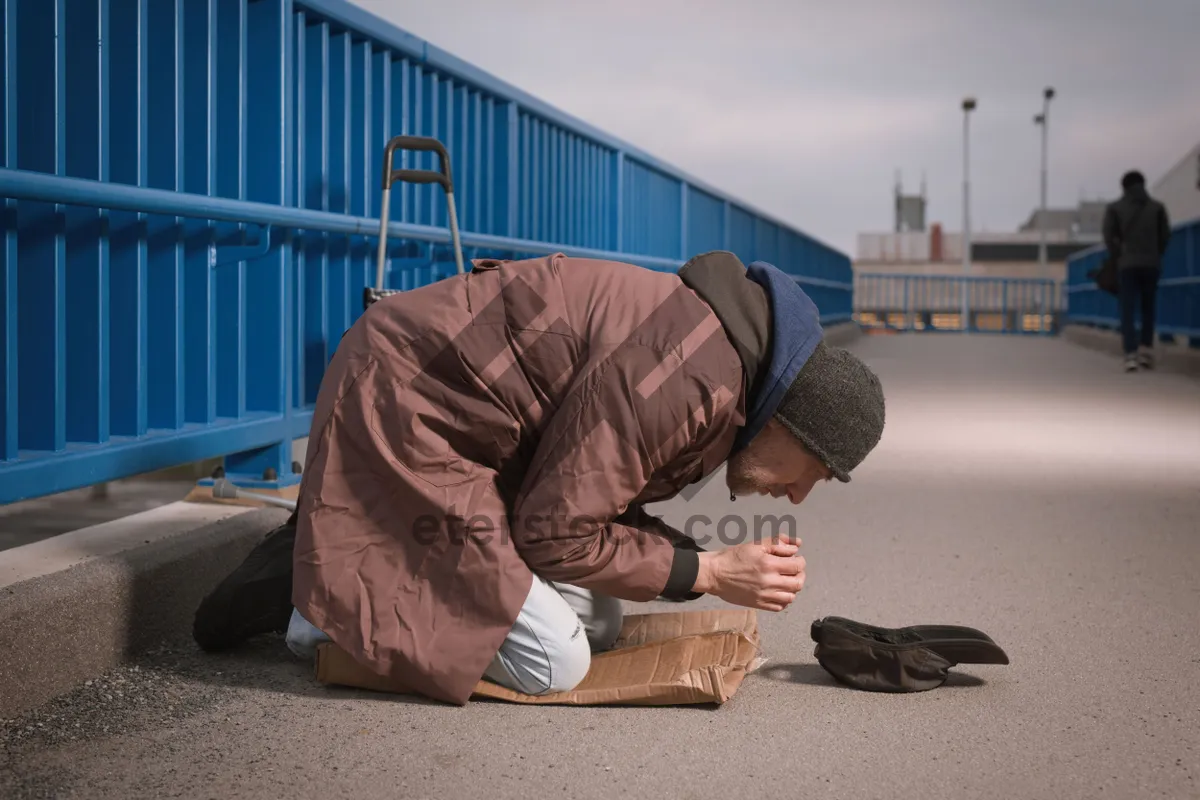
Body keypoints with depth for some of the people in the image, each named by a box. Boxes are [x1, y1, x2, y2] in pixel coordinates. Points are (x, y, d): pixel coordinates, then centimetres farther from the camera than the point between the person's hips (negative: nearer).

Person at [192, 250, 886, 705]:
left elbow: (598, 499, 8)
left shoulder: (725, 344, 4)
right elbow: (556, 532, -21)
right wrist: (705, 572, -14)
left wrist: (701, 561, -6)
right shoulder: (690, 375, -27)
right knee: (552, 663, -13)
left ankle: (342, 561, 15)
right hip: (402, 410, -10)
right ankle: (311, 595, -1)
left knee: (599, 626, 10)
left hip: (467, 425, 10)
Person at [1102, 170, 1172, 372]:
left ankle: (1131, 355, -15)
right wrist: (1156, 256, 13)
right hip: (1151, 264, 1)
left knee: (1127, 311, -3)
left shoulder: (1114, 208, 3)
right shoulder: (1157, 207, 7)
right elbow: (1165, 235, 3)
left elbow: (1109, 236, -4)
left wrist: (1118, 256, 7)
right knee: (1148, 310, 14)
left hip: (1127, 265, -1)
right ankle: (1146, 350, 9)